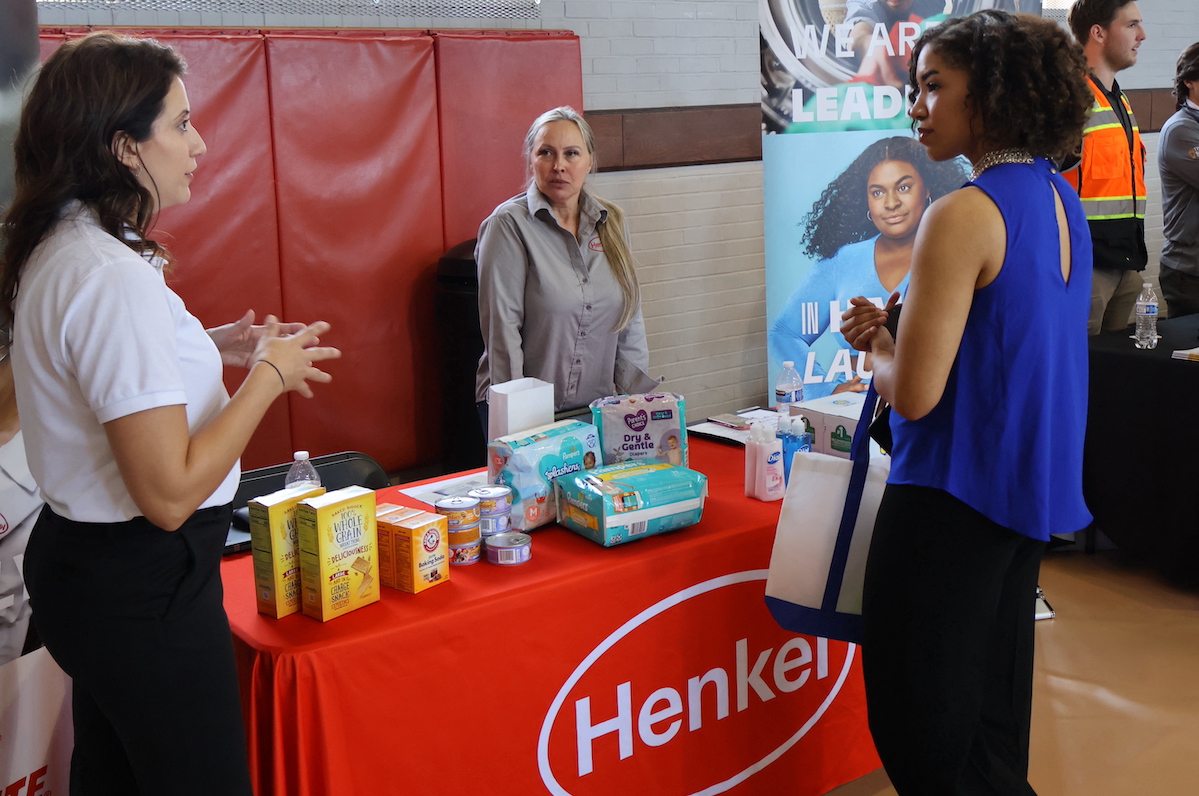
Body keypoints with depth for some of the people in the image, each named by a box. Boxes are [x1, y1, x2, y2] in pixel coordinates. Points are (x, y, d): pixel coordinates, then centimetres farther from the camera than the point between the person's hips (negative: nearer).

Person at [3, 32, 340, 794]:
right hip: (144, 589, -10)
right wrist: (268, 376, -16)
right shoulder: (113, 276, -25)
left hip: (81, 555, 10)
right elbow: (170, 494, -27)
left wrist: (212, 347, 11)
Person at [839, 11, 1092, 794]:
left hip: (956, 494, -9)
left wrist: (874, 345, 0)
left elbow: (913, 395, -21)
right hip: (1034, 490, 9)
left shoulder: (964, 216, -20)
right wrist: (898, 332, 8)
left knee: (924, 733, 3)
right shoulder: (1061, 201, 8)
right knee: (993, 712, 20)